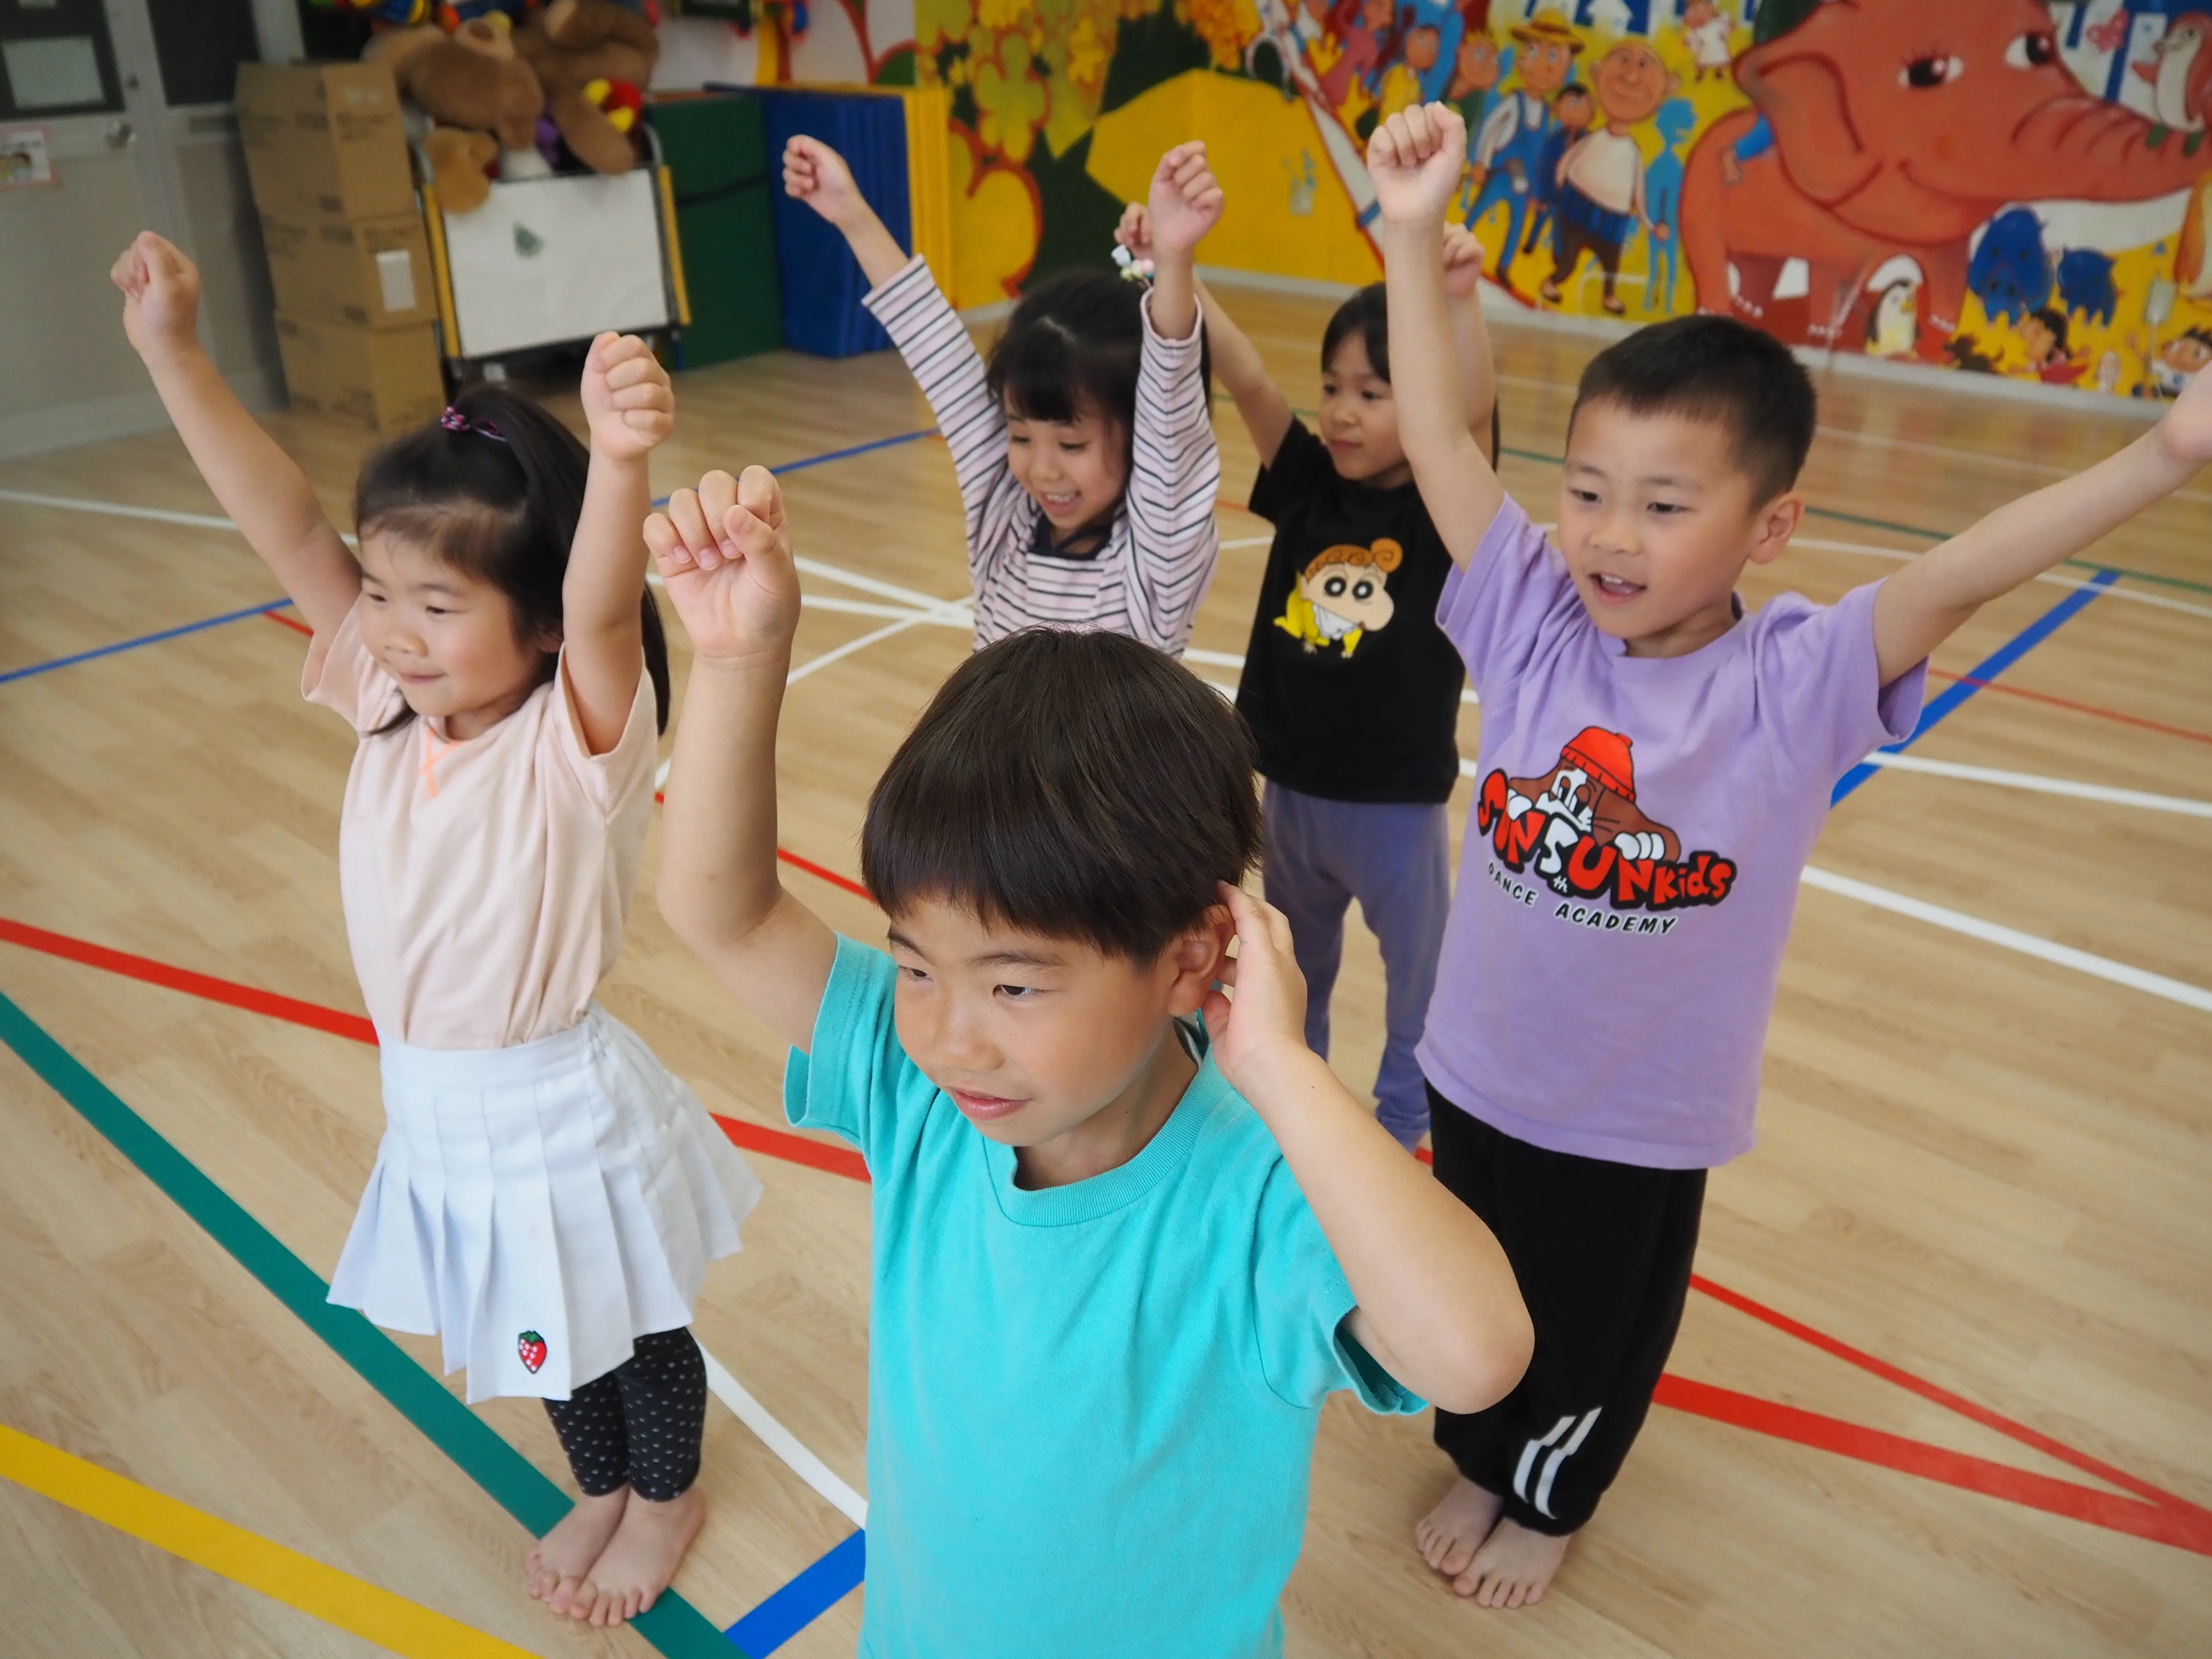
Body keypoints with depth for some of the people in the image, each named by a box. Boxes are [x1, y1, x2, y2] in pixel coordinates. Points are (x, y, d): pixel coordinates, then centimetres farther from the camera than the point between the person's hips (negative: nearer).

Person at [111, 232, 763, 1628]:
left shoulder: (579, 740, -25)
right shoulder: (390, 703, -8)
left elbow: (600, 608, -46)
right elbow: (288, 527, -12)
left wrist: (618, 462, -64)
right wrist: (174, 353, -19)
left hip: (557, 1109, -6)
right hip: (434, 1109, 6)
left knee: (630, 1326, 20)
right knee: (539, 1331, 27)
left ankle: (668, 1496, 48)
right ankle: (605, 1490, 54)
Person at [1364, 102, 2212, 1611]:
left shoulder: (1794, 687, -20)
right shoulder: (1531, 628, -14)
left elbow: (1960, 575, -34)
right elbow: (1441, 440, -16)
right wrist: (1414, 234, -22)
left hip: (1639, 1114, -2)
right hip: (1481, 1072, 2)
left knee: (1598, 1323, 23)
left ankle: (1553, 1501, 52)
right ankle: (1477, 1465, 54)